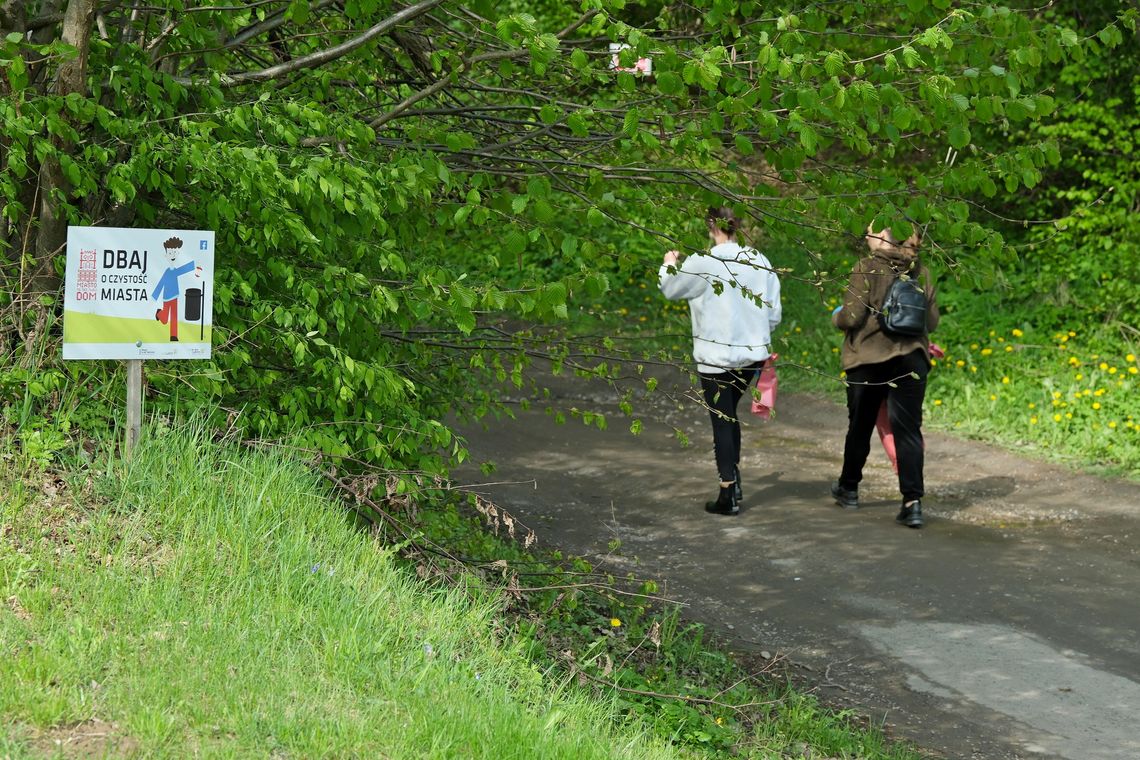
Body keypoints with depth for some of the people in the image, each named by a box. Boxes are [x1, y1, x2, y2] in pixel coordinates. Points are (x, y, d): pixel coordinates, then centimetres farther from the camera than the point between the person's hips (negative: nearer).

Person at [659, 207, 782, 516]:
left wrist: (669, 265, 23)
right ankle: (734, 479, 25)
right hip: (752, 354, 5)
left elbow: (670, 289, 2)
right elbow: (774, 313, 5)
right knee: (728, 414, 23)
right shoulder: (759, 261, 1)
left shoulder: (703, 263, -14)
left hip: (717, 356, -5)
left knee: (721, 420, 3)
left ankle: (728, 495, 5)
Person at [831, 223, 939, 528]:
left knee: (860, 426, 15)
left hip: (869, 359, -3)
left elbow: (851, 317, -15)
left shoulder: (867, 268, -11)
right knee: (908, 429, 1)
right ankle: (913, 502, -10)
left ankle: (849, 488, 34)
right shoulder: (921, 272, 4)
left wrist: (836, 317, 7)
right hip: (911, 359, 3)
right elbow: (932, 321, 8)